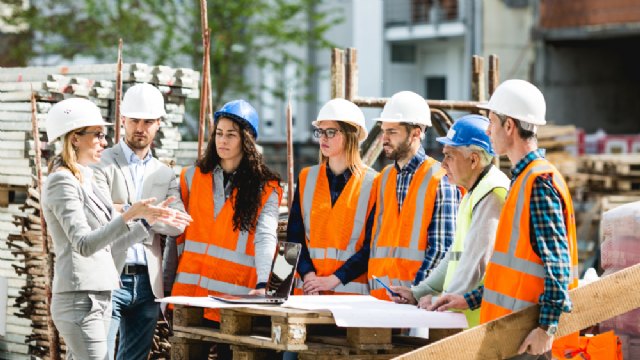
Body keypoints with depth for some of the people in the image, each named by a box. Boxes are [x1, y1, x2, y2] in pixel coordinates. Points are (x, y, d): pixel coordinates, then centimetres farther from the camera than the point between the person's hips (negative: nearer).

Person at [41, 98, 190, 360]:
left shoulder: (85, 181, 18)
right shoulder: (62, 182, -10)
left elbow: (109, 246, 21)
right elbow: (84, 244, -21)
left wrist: (150, 220, 17)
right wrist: (129, 216, -30)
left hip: (99, 297, 9)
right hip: (80, 298, -9)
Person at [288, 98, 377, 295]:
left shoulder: (372, 183, -1)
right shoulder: (307, 178, 11)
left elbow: (373, 244, -6)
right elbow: (294, 235, 6)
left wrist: (334, 279, -13)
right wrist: (308, 274, -10)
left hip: (352, 289, -3)